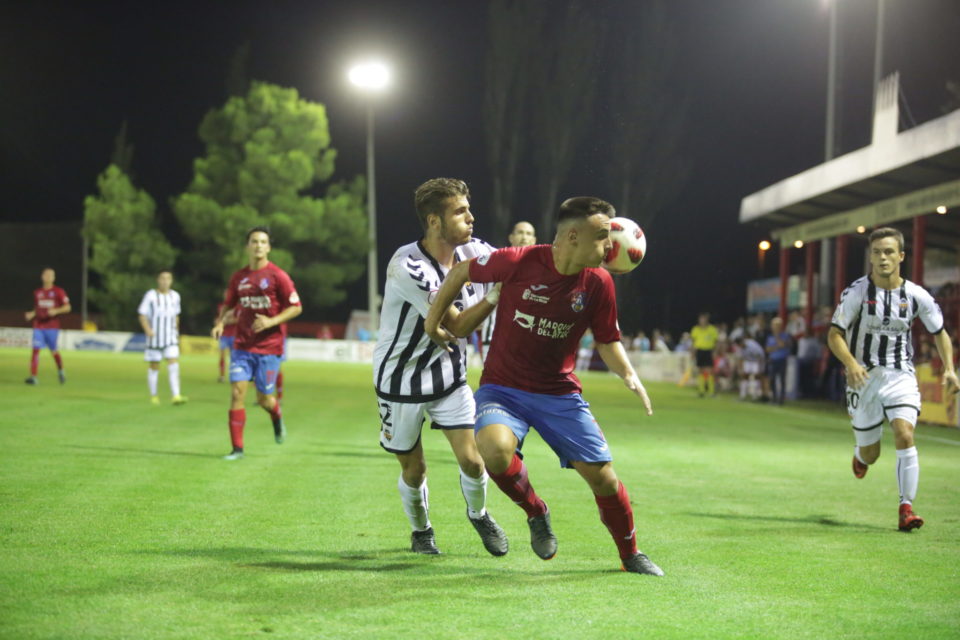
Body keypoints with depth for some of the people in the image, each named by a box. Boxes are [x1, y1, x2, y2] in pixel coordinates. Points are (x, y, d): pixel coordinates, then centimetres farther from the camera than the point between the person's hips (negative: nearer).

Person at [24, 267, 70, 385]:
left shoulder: (58, 291, 0)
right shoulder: (37, 292, 11)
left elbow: (67, 307, -3)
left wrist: (56, 311, -19)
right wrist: (31, 314, 2)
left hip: (52, 326, -2)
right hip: (38, 326, 2)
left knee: (54, 350, 5)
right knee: (36, 349, -10)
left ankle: (60, 371, 33)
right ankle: (33, 377, -14)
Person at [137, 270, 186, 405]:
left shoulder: (175, 296, 8)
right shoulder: (151, 296, -5)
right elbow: (142, 314, -6)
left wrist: (176, 331, 20)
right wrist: (147, 329, -20)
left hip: (170, 338, 3)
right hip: (154, 338, -3)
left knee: (173, 364, -11)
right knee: (154, 366, 5)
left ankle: (176, 396, -17)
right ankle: (153, 396, 18)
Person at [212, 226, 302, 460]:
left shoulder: (278, 276, -7)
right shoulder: (239, 278, 6)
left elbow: (296, 307, -5)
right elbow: (228, 304, 20)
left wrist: (271, 321, -17)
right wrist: (220, 322, 0)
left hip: (269, 346, -3)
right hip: (242, 345, 3)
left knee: (264, 398, 2)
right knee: (237, 392, -9)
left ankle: (277, 418, 39)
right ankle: (237, 448, -3)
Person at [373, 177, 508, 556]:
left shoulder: (474, 251, -8)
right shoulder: (408, 267, -28)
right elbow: (457, 326, -27)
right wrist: (497, 293, -37)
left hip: (449, 376, 4)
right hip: (401, 381, -4)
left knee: (471, 458, -7)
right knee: (413, 469, 8)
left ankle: (478, 514, 25)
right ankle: (420, 531, 37)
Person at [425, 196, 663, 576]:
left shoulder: (598, 282, -6)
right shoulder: (518, 262, -17)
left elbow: (607, 341, 8)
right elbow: (462, 272, 0)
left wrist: (629, 375, -11)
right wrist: (433, 321, 7)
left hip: (560, 394, 3)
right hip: (502, 387, -3)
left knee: (603, 476, -4)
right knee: (495, 449, -33)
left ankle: (631, 556, 24)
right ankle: (536, 513, -1)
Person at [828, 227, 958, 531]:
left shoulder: (916, 295, -3)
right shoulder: (857, 291, -8)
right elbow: (834, 334, -7)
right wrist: (851, 364, -24)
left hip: (901, 376, 0)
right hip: (864, 377, 0)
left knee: (904, 435, -23)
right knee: (870, 455, 8)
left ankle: (906, 508, -16)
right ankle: (860, 452, 48)